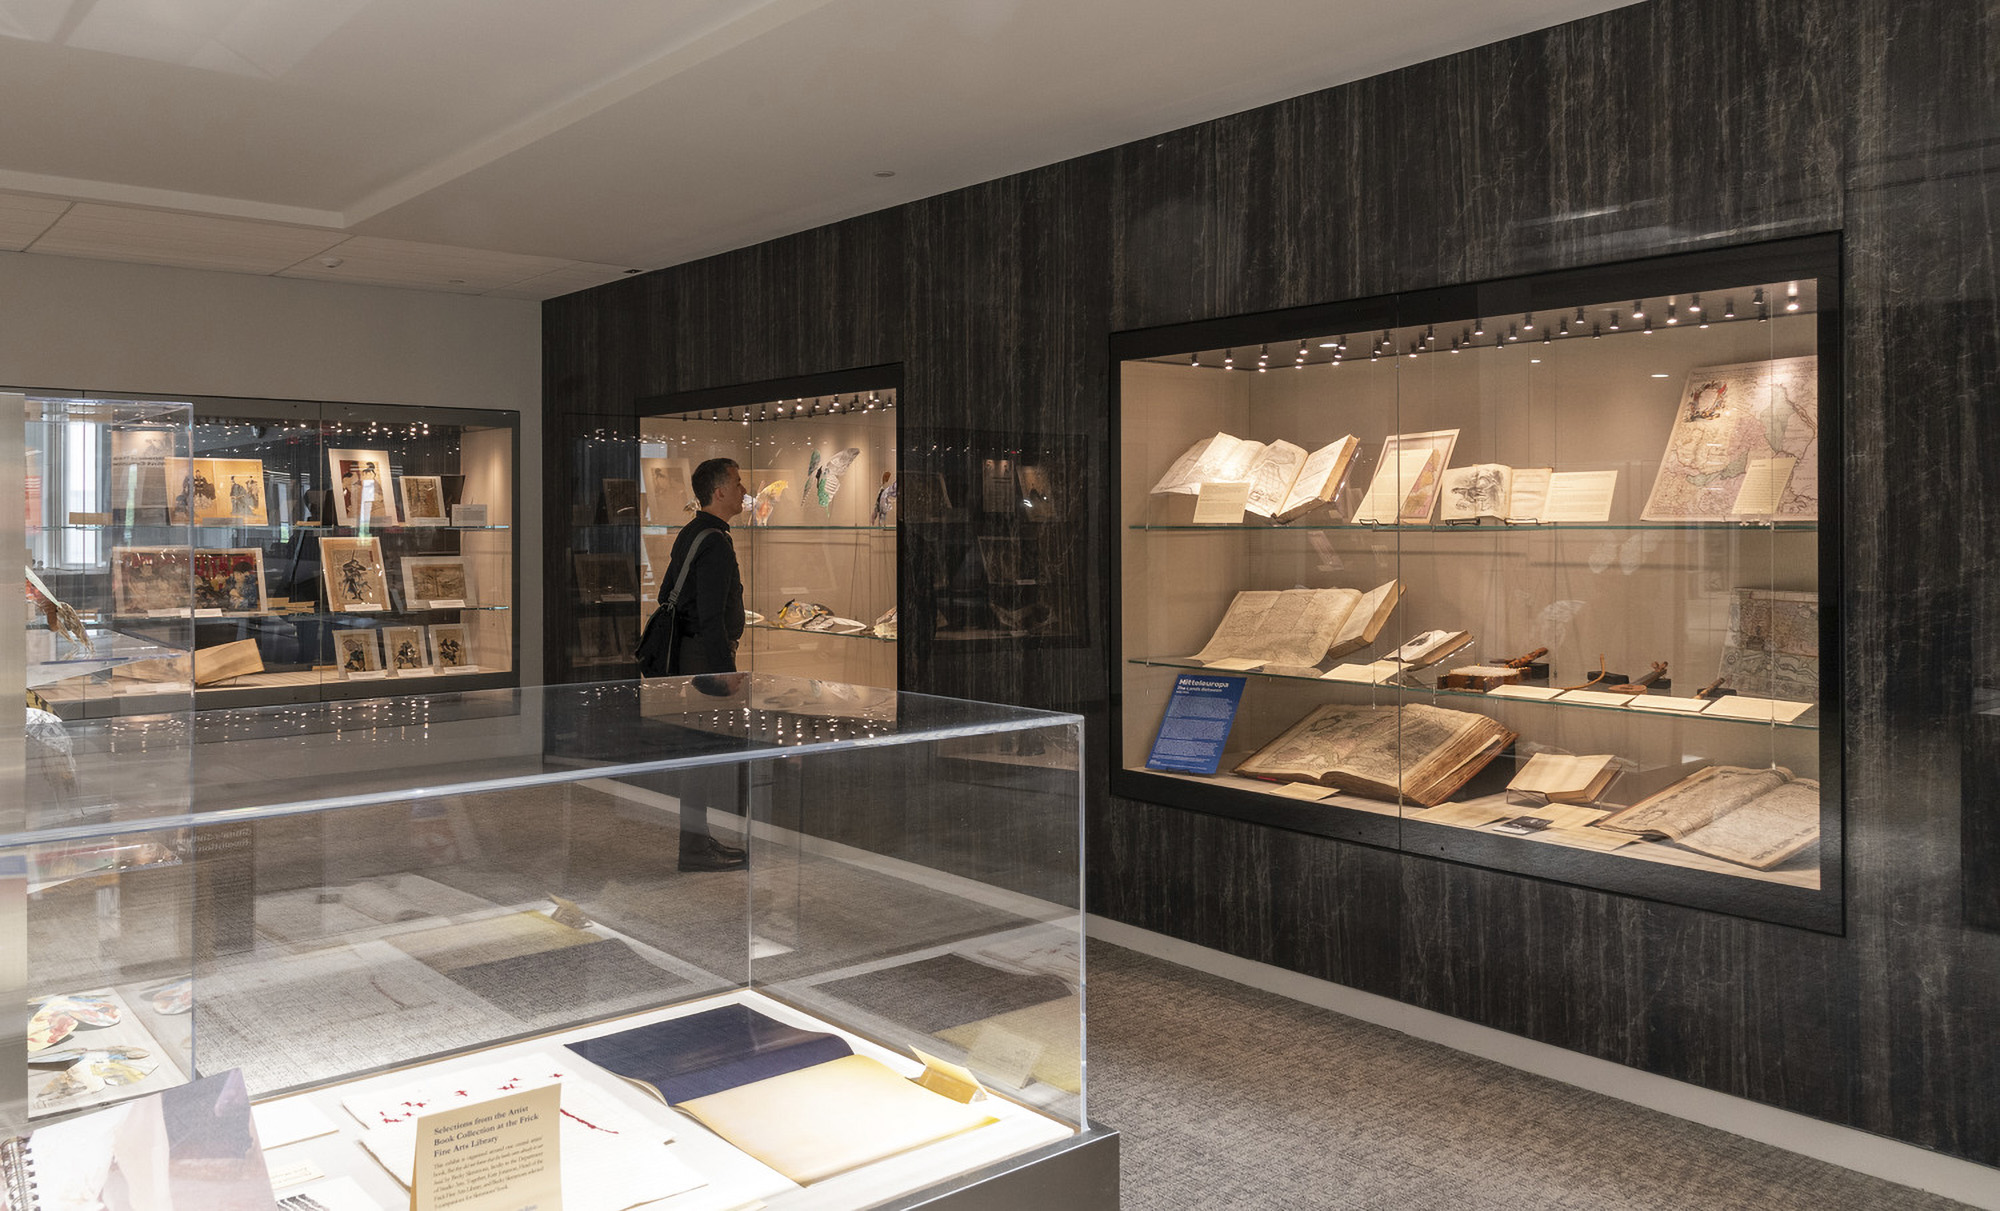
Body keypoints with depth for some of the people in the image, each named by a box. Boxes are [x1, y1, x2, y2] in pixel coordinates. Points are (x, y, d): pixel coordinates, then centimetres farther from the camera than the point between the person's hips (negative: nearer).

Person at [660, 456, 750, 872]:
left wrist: (675, 656, 25)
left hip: (685, 652, 10)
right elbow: (711, 616, -22)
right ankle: (696, 849, -2)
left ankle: (698, 841, 21)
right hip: (707, 655, -10)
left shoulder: (688, 535, 14)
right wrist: (726, 672, -20)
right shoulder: (714, 543, -17)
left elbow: (666, 597, 20)